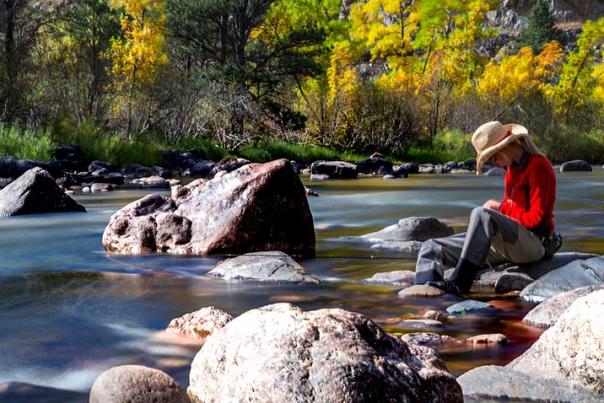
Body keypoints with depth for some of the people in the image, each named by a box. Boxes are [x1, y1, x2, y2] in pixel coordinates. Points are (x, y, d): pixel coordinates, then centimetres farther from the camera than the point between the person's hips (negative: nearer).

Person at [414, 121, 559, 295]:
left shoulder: (538, 166, -8)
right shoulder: (514, 166, 16)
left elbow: (535, 219, -13)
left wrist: (500, 208, -4)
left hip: (533, 242, -9)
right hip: (506, 243, 9)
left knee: (481, 214, -36)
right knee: (432, 248, -2)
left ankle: (458, 283, -37)